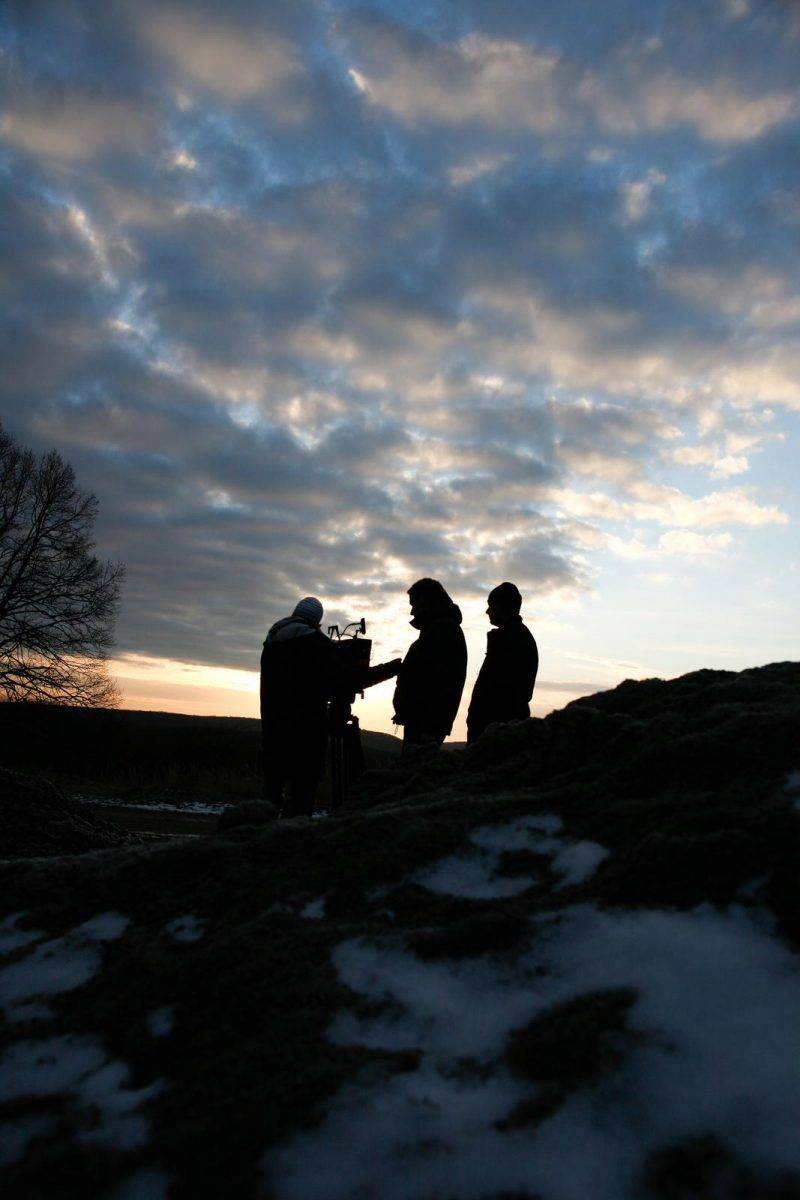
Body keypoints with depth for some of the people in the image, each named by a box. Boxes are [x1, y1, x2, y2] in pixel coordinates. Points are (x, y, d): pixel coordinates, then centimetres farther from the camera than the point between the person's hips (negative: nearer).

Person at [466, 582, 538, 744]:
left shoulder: (502, 636, -12)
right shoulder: (526, 636, 18)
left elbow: (486, 682, -16)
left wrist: (474, 719, -14)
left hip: (497, 718, -9)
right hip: (518, 714, 9)